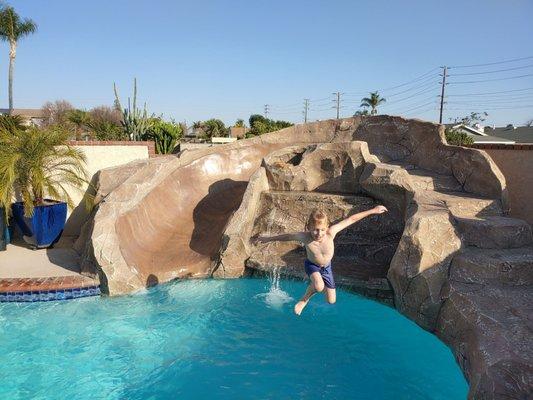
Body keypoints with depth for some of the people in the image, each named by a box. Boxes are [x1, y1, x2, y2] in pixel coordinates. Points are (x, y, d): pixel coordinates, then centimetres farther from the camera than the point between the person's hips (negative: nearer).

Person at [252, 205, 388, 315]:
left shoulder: (331, 232, -33)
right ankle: (305, 299, -1)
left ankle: (314, 281, 36)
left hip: (326, 267, 3)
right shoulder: (304, 237, -32)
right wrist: (267, 239, -4)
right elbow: (286, 236, -15)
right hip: (312, 265, -2)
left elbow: (352, 219, -27)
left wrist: (373, 210, -22)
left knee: (331, 301, 9)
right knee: (319, 287, -35)